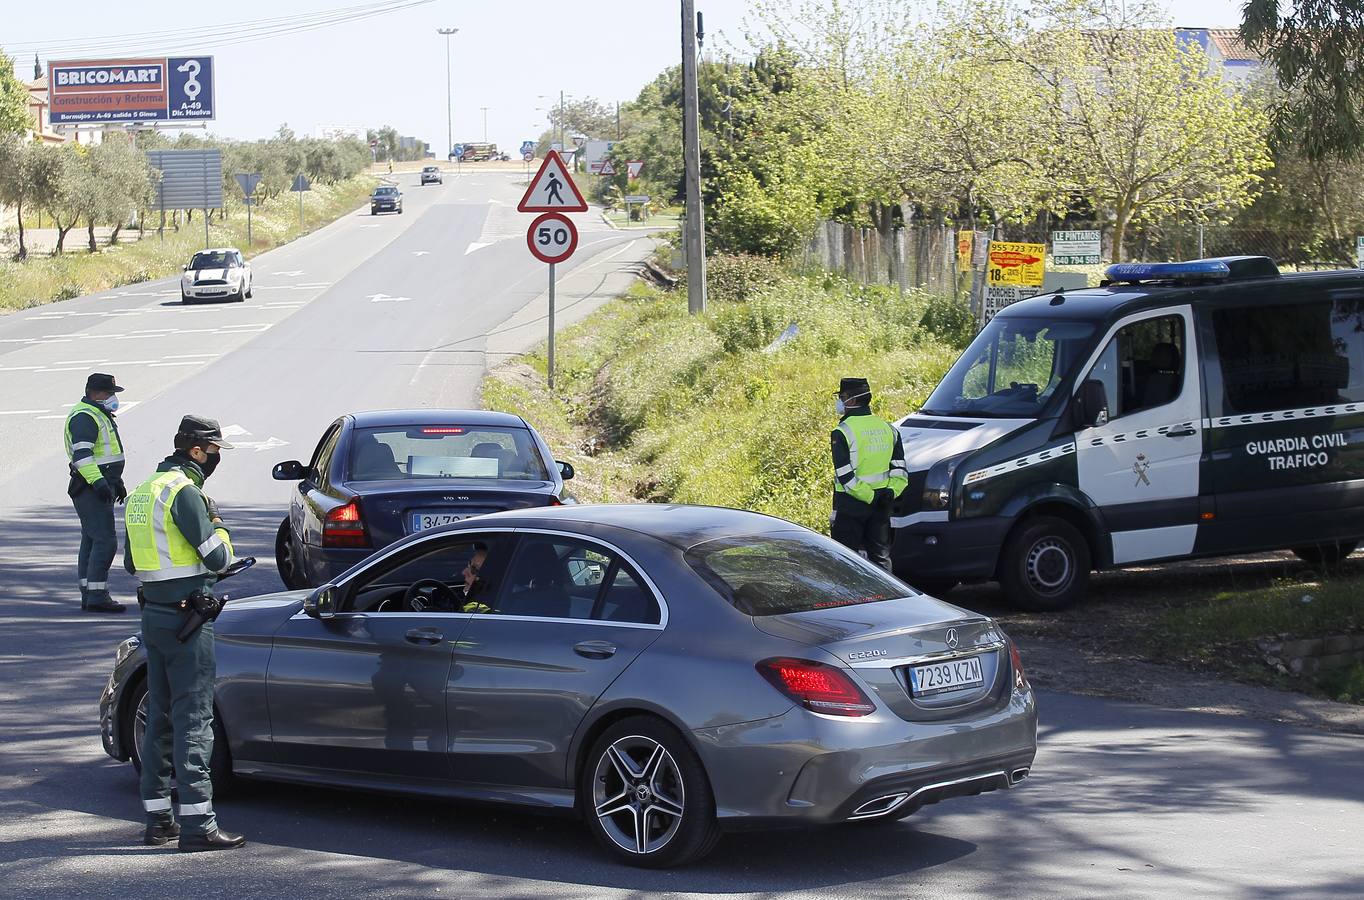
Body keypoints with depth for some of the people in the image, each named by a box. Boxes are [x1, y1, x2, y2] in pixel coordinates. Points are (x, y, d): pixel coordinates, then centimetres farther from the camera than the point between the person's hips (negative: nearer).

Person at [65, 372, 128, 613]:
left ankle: (89, 595, 14)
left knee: (91, 540, 11)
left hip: (101, 487, 11)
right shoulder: (84, 417, -14)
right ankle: (96, 596, -15)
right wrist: (98, 482, -33)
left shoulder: (101, 416, 21)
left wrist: (117, 481, 35)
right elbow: (82, 454, -26)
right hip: (90, 489, -11)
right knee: (105, 541, -14)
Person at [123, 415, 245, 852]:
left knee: (161, 717, 13)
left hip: (153, 615, 9)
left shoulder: (143, 492, 15)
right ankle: (198, 823, -9)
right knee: (194, 718, -8)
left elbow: (131, 562, 22)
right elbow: (218, 557, -15)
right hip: (186, 619, -9)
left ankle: (157, 819, 16)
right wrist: (218, 524, 3)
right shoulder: (184, 492, -15)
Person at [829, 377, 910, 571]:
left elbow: (845, 477, -18)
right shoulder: (888, 429, 9)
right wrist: (891, 492, -5)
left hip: (851, 504, -6)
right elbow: (900, 471, 7)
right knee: (881, 556, 11)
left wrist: (870, 496, -15)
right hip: (881, 507, 6)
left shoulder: (842, 432, -12)